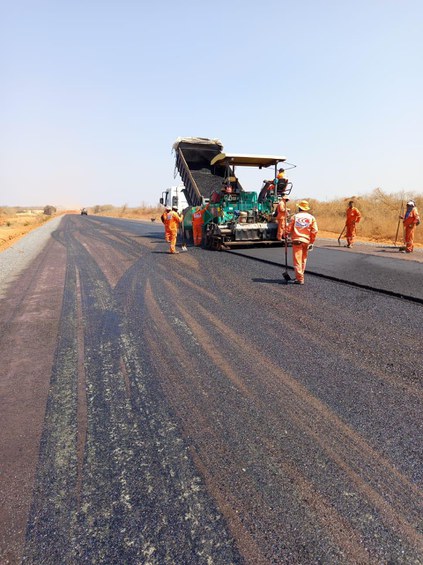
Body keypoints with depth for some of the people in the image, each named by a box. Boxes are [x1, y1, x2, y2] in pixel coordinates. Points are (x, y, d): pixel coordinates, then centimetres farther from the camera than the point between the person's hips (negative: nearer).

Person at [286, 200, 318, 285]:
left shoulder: (295, 216, -1)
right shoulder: (311, 217, 4)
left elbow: (289, 229, -1)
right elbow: (314, 231, -1)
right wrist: (311, 242, 7)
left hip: (297, 240, -3)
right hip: (306, 241, 3)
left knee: (297, 259, -3)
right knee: (303, 259, 18)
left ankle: (300, 279, -9)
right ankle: (300, 275, 29)